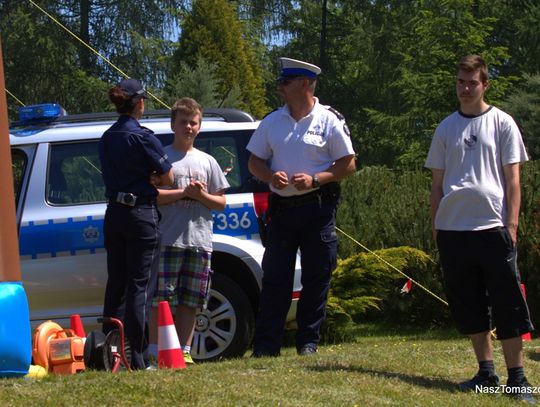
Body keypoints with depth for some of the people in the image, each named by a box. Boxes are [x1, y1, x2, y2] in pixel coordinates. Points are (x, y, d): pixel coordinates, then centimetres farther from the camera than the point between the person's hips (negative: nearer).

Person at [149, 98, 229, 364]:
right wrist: (184, 192, -13)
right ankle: (155, 350, -4)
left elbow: (220, 203, 15)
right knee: (162, 299, -7)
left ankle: (184, 350, 12)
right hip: (168, 240, -4)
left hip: (199, 240, 4)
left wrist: (201, 195, -5)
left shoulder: (207, 161, 16)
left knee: (189, 301, 7)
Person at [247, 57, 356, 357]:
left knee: (316, 278, 1)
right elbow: (254, 161, 15)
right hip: (281, 207, 3)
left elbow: (348, 164, -1)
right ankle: (266, 344, 1)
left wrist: (315, 179, -15)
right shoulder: (272, 121, 11)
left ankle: (308, 342, 9)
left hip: (318, 206, -3)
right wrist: (270, 176, -7)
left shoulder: (329, 121, -1)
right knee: (274, 277, 0)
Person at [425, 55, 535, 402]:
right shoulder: (446, 129, 12)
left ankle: (517, 376, -2)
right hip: (453, 229, 4)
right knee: (469, 305, 7)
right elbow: (437, 182, 15)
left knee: (507, 304, -5)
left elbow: (512, 179, 1)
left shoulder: (502, 124, 3)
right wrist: (435, 226, 9)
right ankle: (486, 371, 15)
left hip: (493, 227, -4)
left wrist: (512, 223, -7)